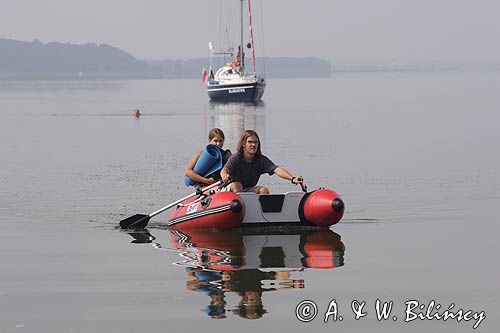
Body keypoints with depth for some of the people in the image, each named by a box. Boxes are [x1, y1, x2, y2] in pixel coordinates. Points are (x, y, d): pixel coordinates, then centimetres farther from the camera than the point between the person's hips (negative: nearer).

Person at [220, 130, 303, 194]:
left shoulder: (261, 160, -6)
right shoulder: (236, 158, -15)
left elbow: (277, 169, -21)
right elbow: (224, 170, -34)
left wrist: (292, 178, -40)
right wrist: (225, 176, -62)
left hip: (249, 190, 4)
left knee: (264, 190, -22)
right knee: (237, 185, -35)